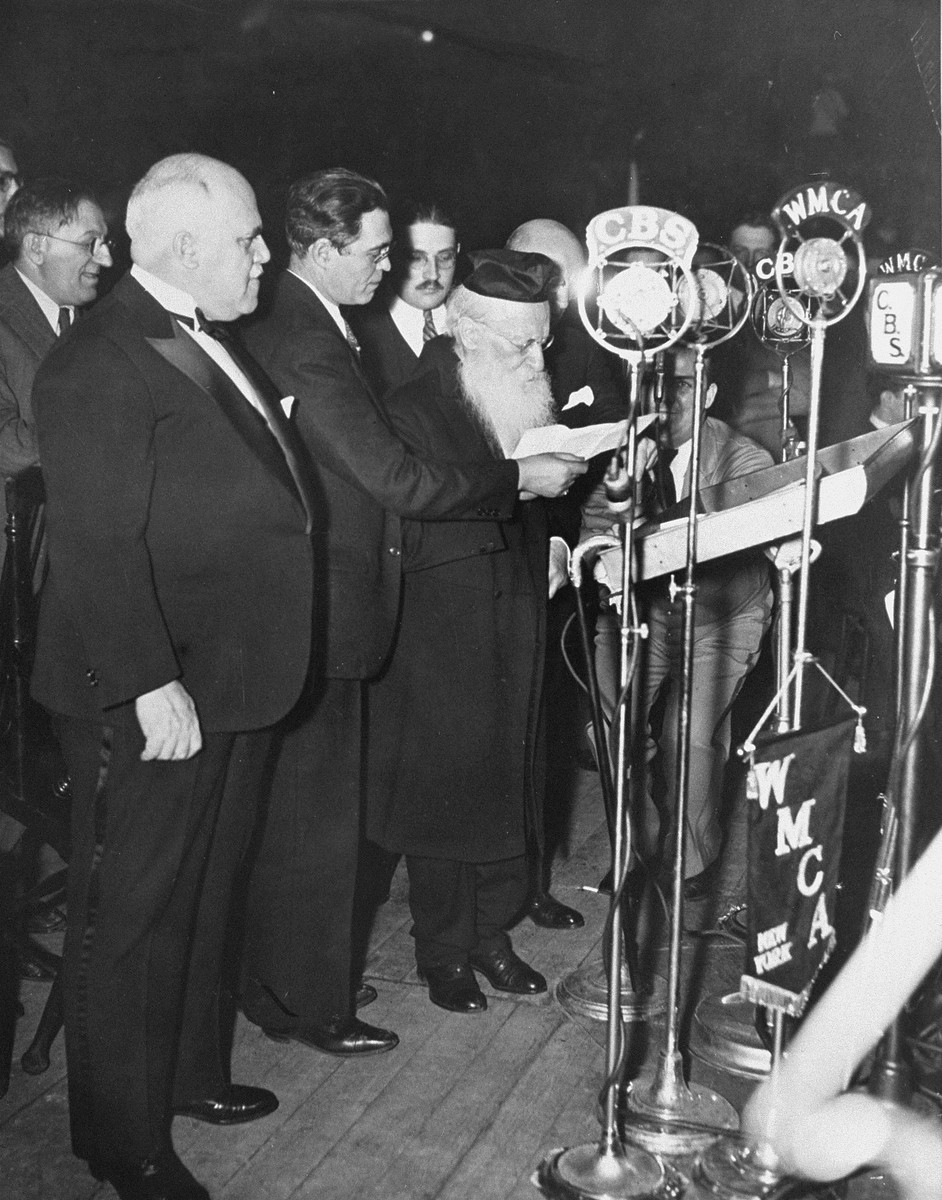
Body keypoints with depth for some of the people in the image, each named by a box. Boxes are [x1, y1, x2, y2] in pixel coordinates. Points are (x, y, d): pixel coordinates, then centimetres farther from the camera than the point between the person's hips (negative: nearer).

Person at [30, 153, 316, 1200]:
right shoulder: (100, 362, -18)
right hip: (154, 704, -9)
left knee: (202, 897, 22)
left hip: (231, 682, 10)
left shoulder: (206, 344, 12)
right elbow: (98, 543, -23)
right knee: (129, 917, 6)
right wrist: (149, 684, -25)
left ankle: (188, 1071, 42)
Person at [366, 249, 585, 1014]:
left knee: (508, 788, 12)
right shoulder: (413, 413, -13)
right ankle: (444, 953, 22)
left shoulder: (530, 403, 8)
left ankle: (493, 934, 29)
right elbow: (412, 537, -22)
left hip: (516, 635, 6)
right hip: (442, 644, -6)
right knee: (444, 796, 4)